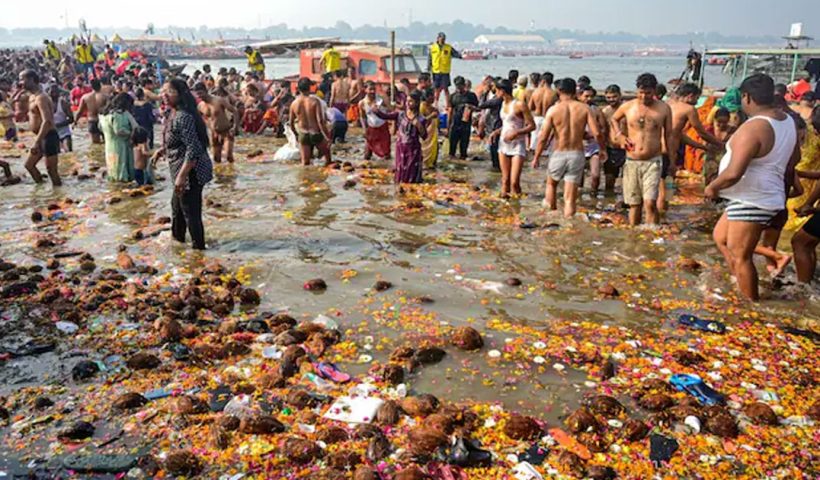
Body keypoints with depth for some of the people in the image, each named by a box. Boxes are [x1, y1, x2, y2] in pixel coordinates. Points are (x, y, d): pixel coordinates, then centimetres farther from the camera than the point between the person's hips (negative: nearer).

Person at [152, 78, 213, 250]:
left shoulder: (183, 117, -24)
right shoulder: (173, 114, 8)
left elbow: (193, 149, -28)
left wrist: (182, 176, -28)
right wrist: (162, 150, 12)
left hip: (190, 171, -11)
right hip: (181, 171, 11)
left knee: (190, 210, 1)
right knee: (177, 205, 26)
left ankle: (198, 246, 16)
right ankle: (177, 236, 46)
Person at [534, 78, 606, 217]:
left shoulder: (553, 110, -4)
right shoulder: (584, 108, -2)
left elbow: (543, 137, -7)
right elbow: (597, 133, -7)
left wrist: (536, 157, 4)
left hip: (559, 154, 0)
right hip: (577, 155, 0)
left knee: (551, 183, 29)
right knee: (570, 198, 4)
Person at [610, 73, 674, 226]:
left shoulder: (663, 109, 0)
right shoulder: (628, 106, 1)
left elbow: (668, 135, 8)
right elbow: (614, 119, 22)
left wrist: (672, 161, 8)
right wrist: (620, 135, 4)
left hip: (653, 162, -2)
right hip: (631, 162, 2)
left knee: (650, 203, -15)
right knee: (634, 204, 9)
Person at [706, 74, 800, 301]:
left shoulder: (753, 128, -25)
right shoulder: (787, 121, 6)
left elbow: (733, 173, -31)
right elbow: (794, 158, 22)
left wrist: (712, 187, -13)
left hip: (751, 201, -10)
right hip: (763, 196, 10)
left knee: (740, 257, 2)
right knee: (720, 237, 23)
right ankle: (741, 286, 27)